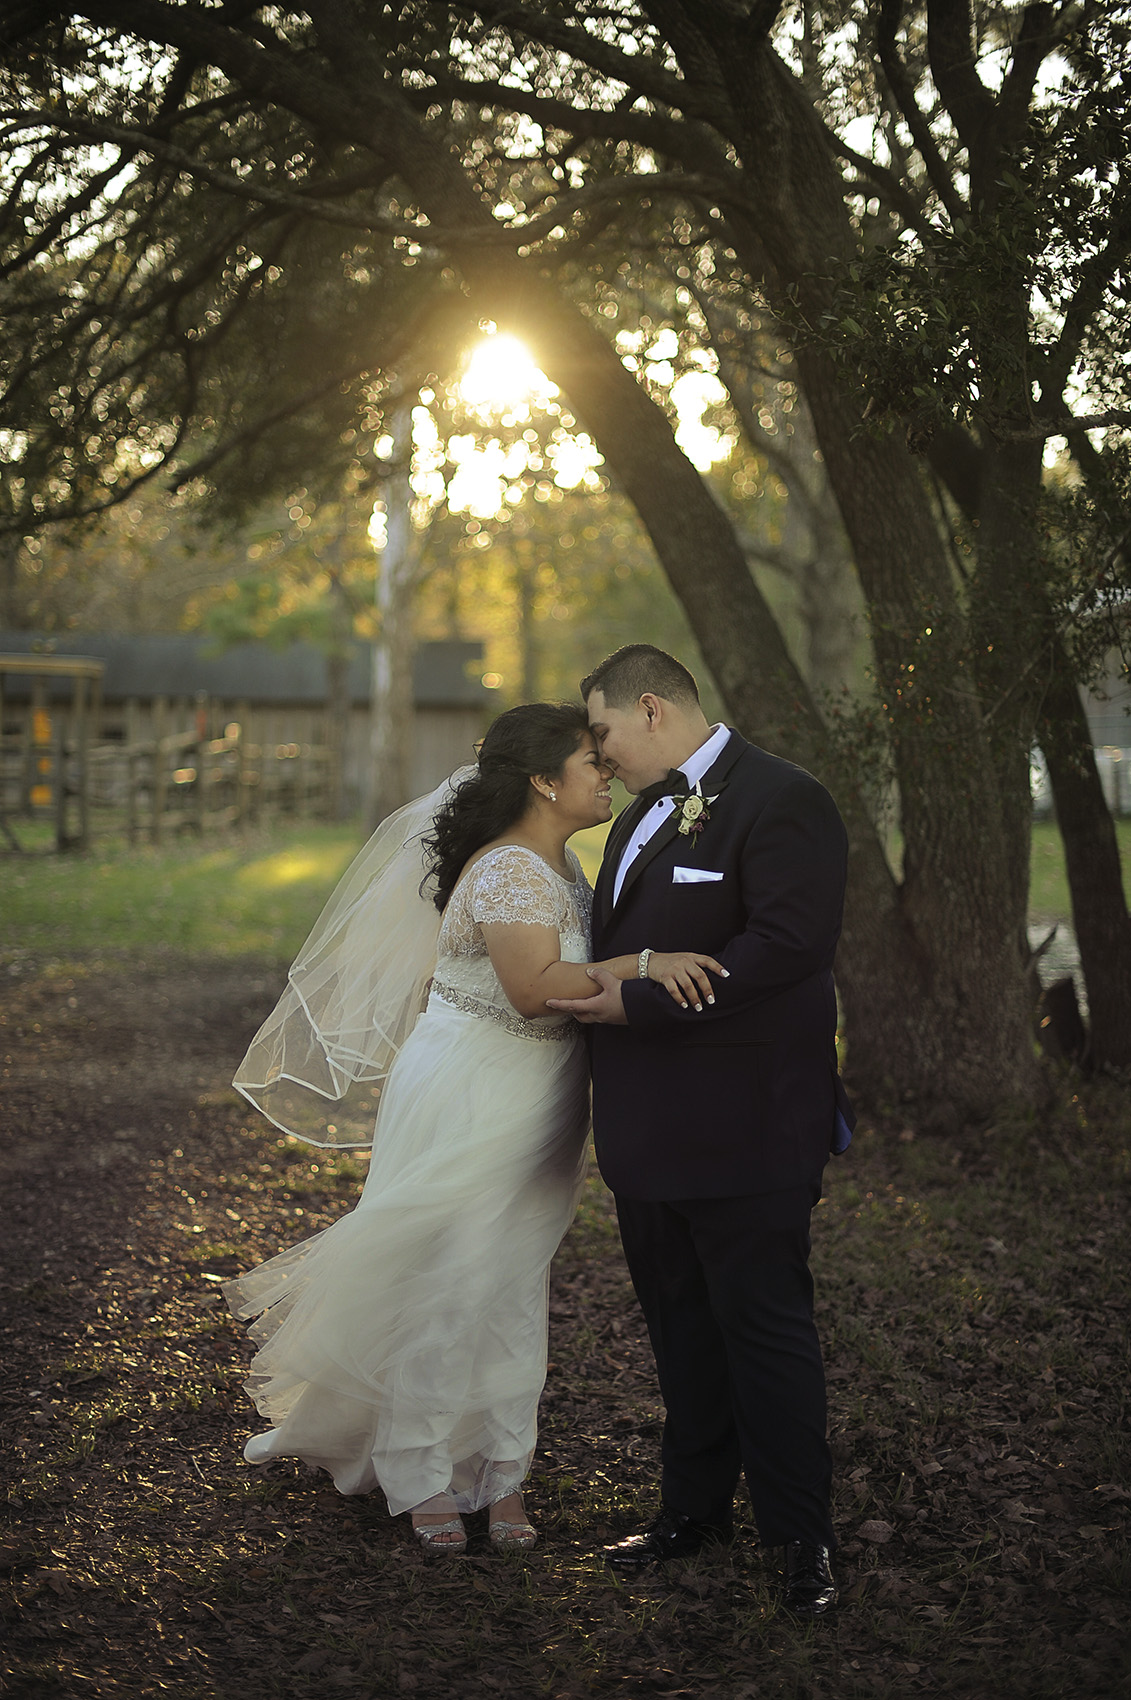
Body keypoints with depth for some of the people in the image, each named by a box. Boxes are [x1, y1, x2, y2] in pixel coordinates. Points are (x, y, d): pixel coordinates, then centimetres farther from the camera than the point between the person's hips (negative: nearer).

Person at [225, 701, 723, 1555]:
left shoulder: (556, 863, 11)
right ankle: (424, 1483, 13)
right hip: (466, 1096, -9)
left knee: (514, 1286, 12)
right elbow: (534, 986, -33)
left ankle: (499, 1475, 21)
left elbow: (575, 972, 17)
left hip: (526, 1103, 10)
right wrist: (642, 964, -38)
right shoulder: (511, 872, -20)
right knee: (444, 1285, 0)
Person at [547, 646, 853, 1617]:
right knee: (681, 1329, 18)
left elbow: (787, 945, -24)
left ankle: (803, 1539, 12)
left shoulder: (780, 800, -14)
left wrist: (637, 1001, -22)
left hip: (743, 1134, -9)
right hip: (650, 1133, 9)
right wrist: (595, 993, 7)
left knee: (766, 1333, 0)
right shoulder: (643, 815, 16)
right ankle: (696, 1509, 31)